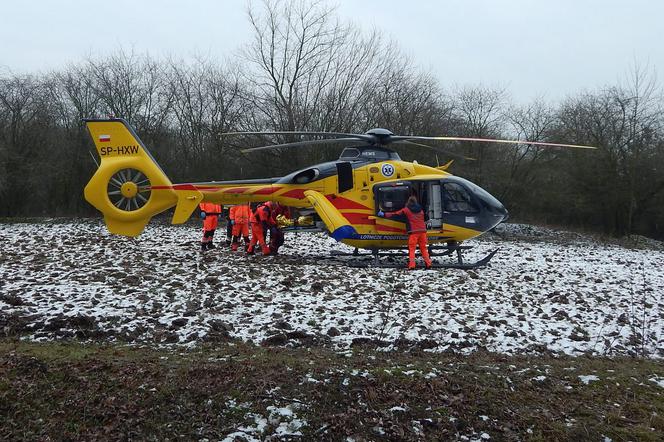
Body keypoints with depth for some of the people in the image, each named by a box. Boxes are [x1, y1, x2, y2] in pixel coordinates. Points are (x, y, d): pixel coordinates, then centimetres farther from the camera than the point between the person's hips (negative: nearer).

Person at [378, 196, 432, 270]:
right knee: (423, 248, 11)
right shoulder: (420, 210, 16)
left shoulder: (406, 210, 1)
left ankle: (411, 265, -11)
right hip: (422, 231, 4)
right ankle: (428, 263, 6)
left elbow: (395, 214, 2)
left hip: (413, 232, -4)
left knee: (411, 249, -1)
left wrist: (384, 214, 8)